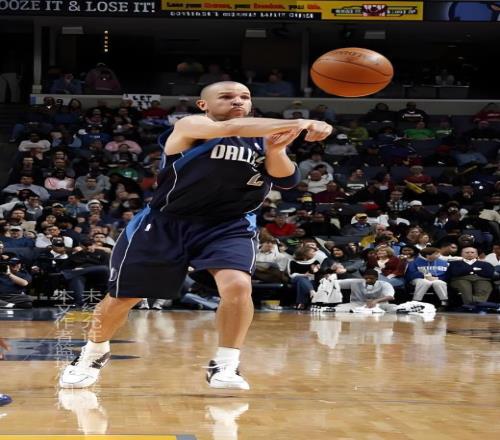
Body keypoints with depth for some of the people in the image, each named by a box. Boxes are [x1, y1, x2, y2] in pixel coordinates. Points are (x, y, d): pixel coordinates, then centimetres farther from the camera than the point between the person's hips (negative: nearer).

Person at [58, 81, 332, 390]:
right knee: (121, 297, 6)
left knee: (237, 285, -26)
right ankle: (94, 354, 34)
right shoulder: (191, 126, -14)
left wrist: (276, 150, -27)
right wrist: (299, 123, -45)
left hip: (229, 225, 3)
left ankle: (225, 366, -8)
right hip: (164, 222, -2)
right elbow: (232, 128, -34)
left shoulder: (264, 137, 5)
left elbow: (287, 180, -5)